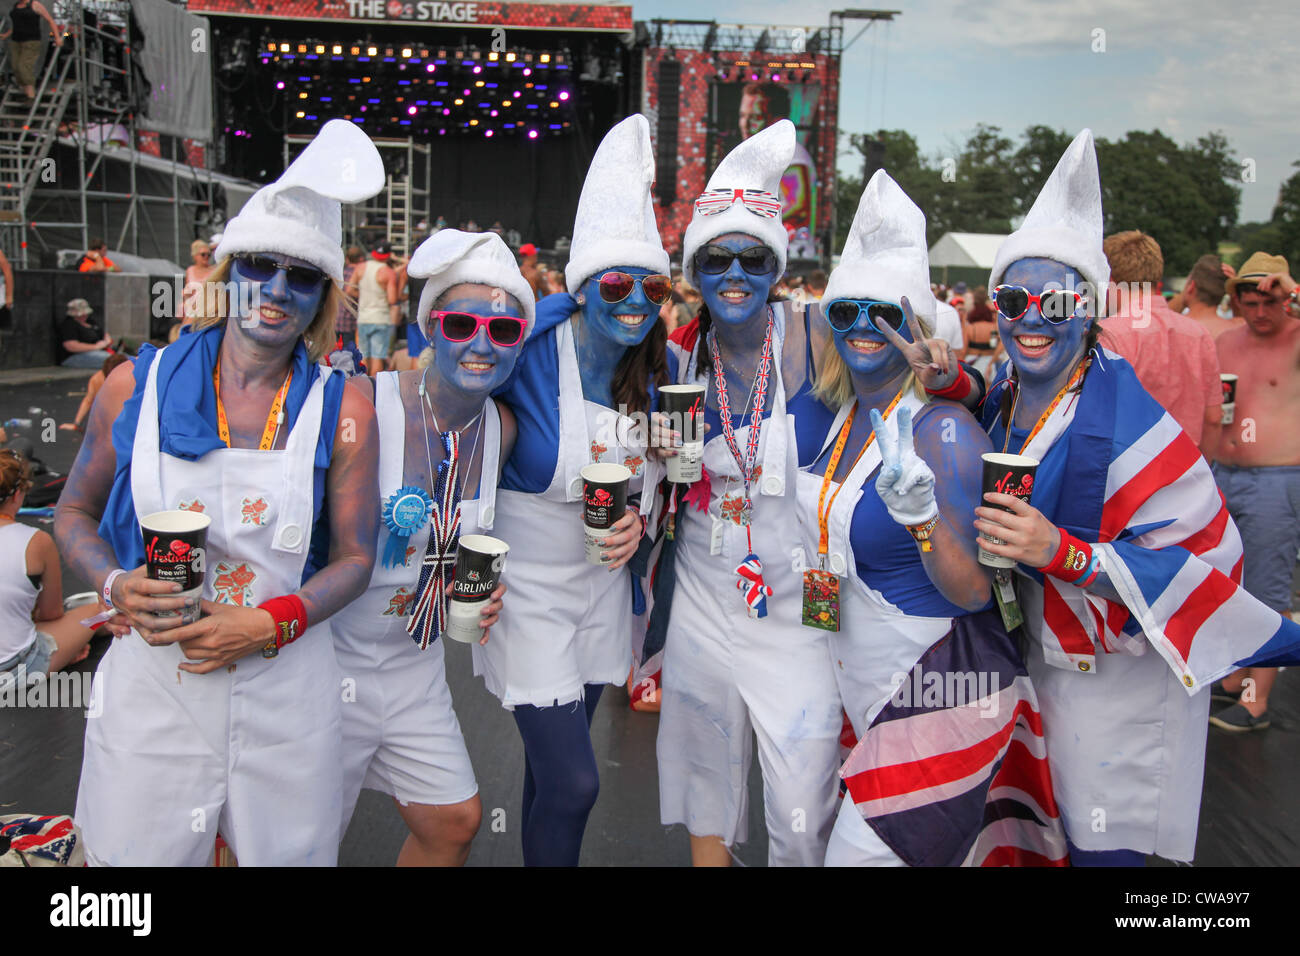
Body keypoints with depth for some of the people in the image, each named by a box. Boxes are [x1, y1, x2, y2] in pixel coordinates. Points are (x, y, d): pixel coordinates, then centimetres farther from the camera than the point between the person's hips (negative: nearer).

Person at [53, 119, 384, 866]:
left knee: (290, 854, 12)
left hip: (286, 689, 0)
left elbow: (355, 557, 0)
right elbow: (75, 512, 11)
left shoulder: (342, 411, -2)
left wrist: (270, 623, -15)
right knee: (133, 854, 9)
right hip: (151, 679, 0)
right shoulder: (137, 386, 0)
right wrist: (116, 587, -9)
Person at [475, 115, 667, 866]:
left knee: (556, 767, 18)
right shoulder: (527, 352, -19)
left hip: (603, 585, 5)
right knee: (574, 782, -5)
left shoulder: (656, 372, -1)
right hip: (527, 587, -5)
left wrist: (637, 517, -8)